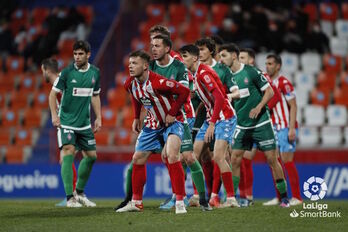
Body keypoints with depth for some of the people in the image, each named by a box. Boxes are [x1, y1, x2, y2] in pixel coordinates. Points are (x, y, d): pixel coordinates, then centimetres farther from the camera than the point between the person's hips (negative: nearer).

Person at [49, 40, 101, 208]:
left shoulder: (94, 73, 3)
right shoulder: (67, 72, -10)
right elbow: (53, 93, -3)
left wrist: (98, 118, 10)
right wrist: (54, 115, -13)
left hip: (84, 123, 5)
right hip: (66, 121, -5)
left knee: (92, 156, 7)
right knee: (68, 153, -18)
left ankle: (80, 192, 26)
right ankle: (70, 198, -17)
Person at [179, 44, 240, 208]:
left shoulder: (204, 73, -18)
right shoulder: (194, 75, 9)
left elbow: (219, 98, -24)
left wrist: (212, 124, -23)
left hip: (224, 117, -9)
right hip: (210, 118, 9)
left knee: (218, 157, -18)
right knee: (194, 156, 3)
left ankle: (231, 199, -14)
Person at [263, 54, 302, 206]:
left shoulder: (283, 83, -10)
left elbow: (293, 106, -13)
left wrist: (292, 129, -19)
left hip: (286, 128, -8)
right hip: (274, 129, 8)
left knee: (287, 161, -8)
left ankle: (296, 198, -4)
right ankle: (279, 197, 11)